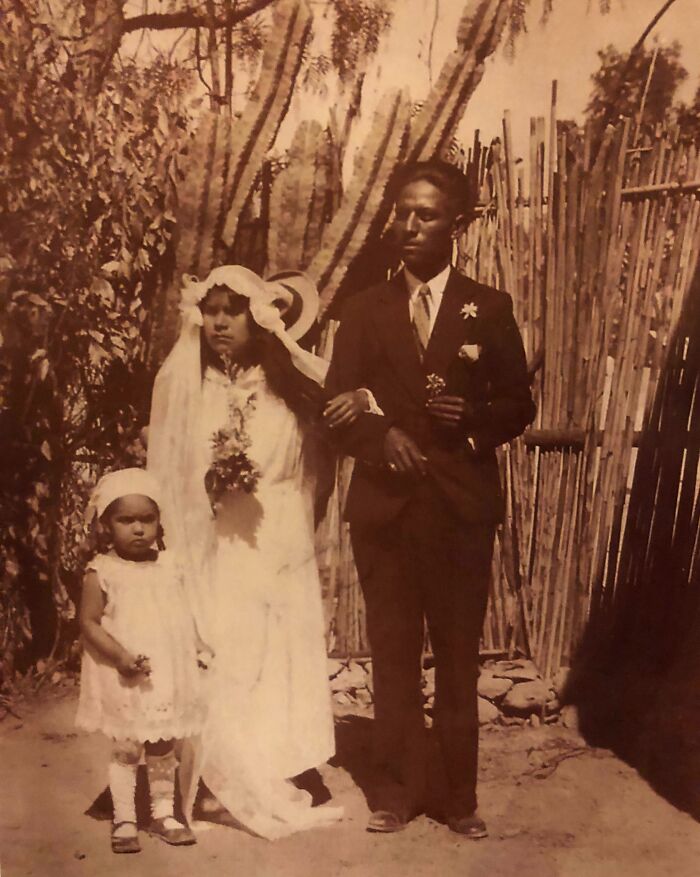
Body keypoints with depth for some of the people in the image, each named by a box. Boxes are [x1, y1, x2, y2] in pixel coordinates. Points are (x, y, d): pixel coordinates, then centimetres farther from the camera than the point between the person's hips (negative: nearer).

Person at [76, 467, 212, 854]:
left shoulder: (167, 566, 2)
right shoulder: (102, 572, -13)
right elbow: (89, 623, -13)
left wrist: (198, 645, 1)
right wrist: (121, 656, -23)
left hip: (168, 676, 4)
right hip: (124, 680, -4)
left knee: (163, 747, 15)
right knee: (126, 749, 6)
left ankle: (163, 814, 30)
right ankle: (124, 820, 21)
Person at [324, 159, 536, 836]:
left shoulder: (489, 309, 6)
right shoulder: (364, 310, 10)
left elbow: (519, 407, 7)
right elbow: (337, 407, 5)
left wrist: (475, 417, -14)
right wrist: (381, 434, -14)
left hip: (461, 506, -1)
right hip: (383, 503, 1)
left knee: (459, 654, 6)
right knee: (392, 653, 8)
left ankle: (460, 796, 20)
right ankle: (397, 790, 21)